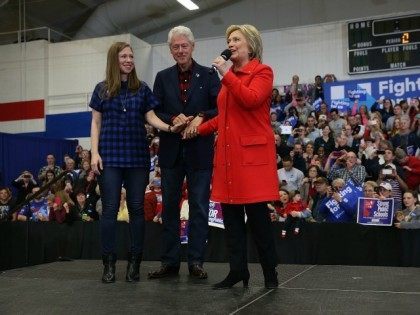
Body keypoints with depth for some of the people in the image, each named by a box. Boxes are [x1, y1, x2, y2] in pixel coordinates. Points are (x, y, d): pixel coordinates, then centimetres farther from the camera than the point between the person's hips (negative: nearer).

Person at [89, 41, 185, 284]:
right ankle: (109, 263, 4)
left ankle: (134, 262, 9)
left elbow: (151, 117, 3)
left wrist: (169, 128, -16)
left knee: (137, 208, 2)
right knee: (110, 208, -2)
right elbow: (96, 123, 6)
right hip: (110, 155, -1)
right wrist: (95, 153, -4)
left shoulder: (142, 89, 9)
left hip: (137, 156, 1)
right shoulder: (102, 89, 7)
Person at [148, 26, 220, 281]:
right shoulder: (163, 77, 10)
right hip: (171, 151, 3)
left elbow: (220, 109, -2)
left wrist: (201, 117, -18)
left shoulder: (208, 75, 3)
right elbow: (154, 113, 6)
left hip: (200, 151, -2)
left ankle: (196, 262, 10)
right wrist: (173, 119, -12)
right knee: (170, 207, 7)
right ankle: (170, 262, 16)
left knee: (199, 207, 2)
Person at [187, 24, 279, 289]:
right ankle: (238, 270, 14)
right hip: (228, 153, 7)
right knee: (231, 215, 6)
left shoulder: (263, 72, 1)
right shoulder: (230, 76, 20)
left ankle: (270, 272, 8)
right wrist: (199, 129, 14)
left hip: (252, 152, -7)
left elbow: (250, 100, -18)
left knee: (257, 214, -5)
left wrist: (227, 75, -14)